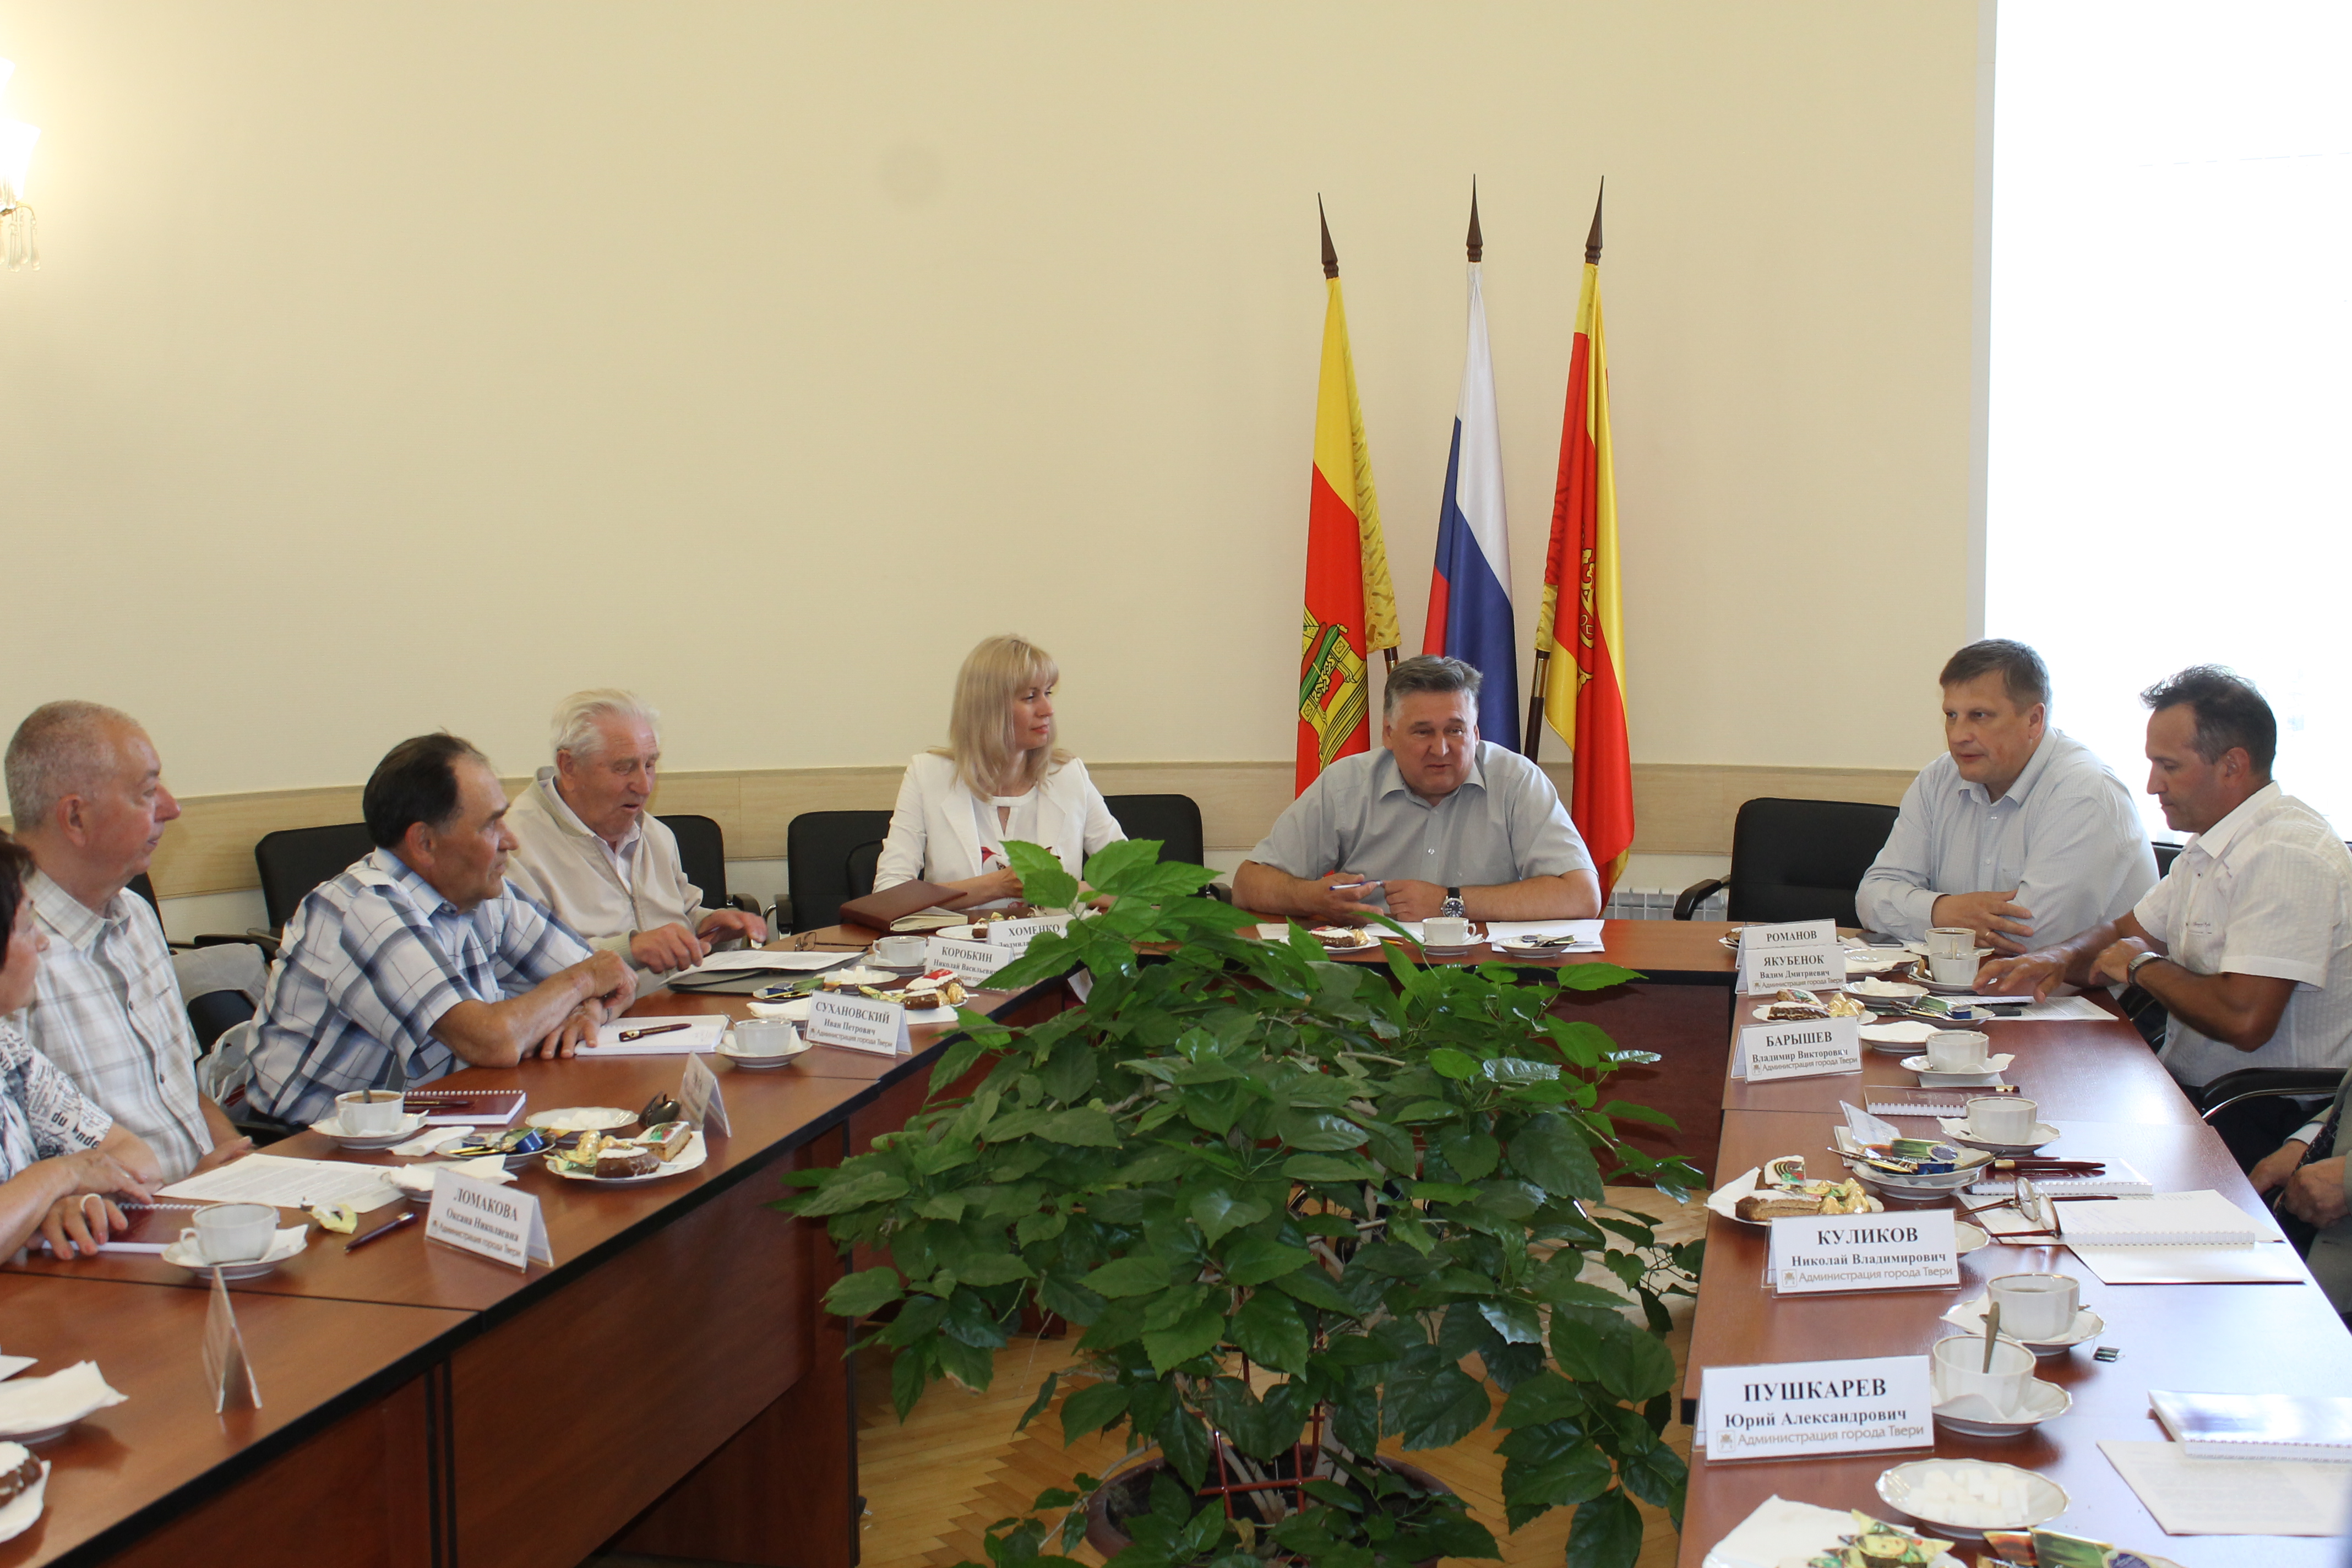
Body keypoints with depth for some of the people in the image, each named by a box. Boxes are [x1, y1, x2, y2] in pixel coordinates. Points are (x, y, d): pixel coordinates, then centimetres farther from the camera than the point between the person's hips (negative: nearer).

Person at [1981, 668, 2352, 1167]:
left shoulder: (2285, 856, -21)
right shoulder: (2211, 844, 12)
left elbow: (2244, 1020, -29)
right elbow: (2129, 931, 22)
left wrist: (2145, 966, -11)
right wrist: (2058, 960, -1)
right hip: (2189, 1088, 9)